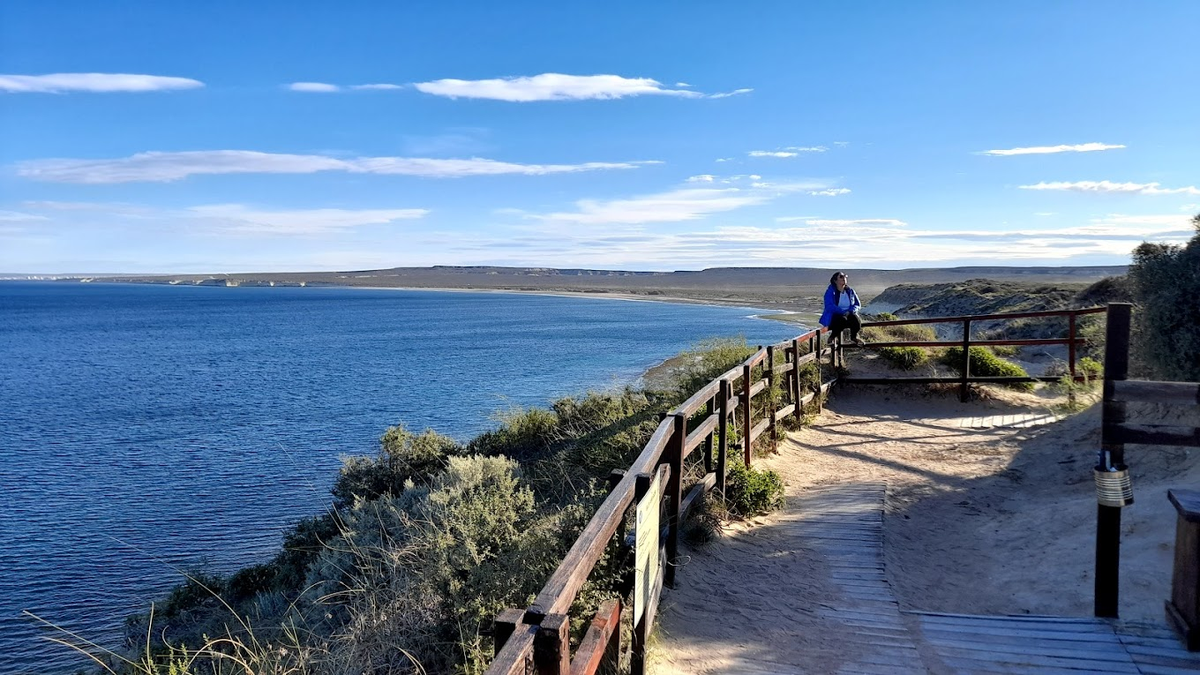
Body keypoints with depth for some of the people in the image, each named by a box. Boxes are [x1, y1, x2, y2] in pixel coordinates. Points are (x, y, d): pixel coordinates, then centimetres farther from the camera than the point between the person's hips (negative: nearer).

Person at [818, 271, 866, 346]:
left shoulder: (850, 291, 11)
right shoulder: (830, 292, -4)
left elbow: (857, 304, 12)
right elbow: (830, 306, -15)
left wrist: (851, 311, -10)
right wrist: (843, 312, -25)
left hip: (849, 314, 4)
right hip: (834, 315, -4)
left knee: (855, 319, -30)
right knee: (842, 320, -38)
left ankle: (854, 337, -1)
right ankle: (832, 337, -12)